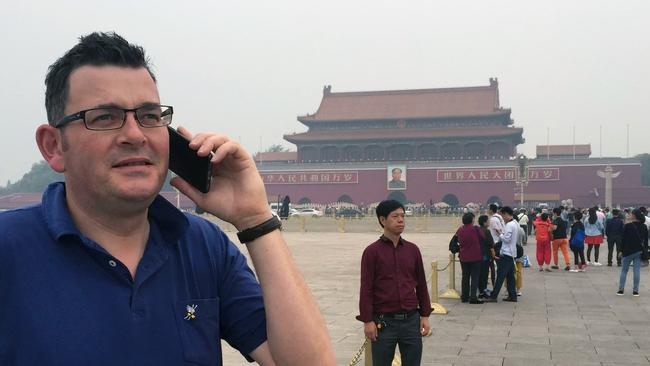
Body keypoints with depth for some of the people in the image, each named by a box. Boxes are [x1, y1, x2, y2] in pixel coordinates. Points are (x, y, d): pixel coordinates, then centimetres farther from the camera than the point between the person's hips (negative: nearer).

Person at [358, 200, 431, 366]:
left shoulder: (413, 249, 7)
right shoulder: (372, 251, -5)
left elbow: (421, 285, 11)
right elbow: (366, 289, -6)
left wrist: (425, 315, 8)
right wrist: (367, 321, -10)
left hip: (411, 320, 3)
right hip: (384, 322, -3)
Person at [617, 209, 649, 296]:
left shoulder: (628, 226, -12)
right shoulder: (644, 227, 2)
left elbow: (624, 239, -9)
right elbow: (646, 240, 7)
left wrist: (621, 250, 0)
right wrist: (645, 250, 14)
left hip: (628, 251, -3)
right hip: (639, 251, 3)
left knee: (624, 270, 6)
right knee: (637, 271, 5)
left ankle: (621, 290, 5)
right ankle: (635, 291, 6)